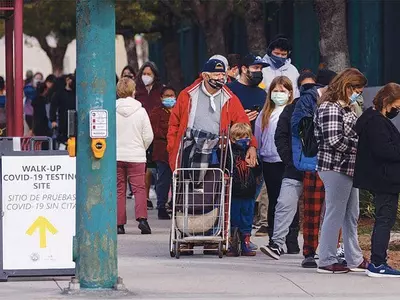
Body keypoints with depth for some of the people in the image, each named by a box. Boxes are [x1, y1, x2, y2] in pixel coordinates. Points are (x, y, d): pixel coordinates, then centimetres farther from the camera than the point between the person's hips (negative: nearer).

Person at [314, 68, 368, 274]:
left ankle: (355, 259, 22)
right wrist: (361, 145, -15)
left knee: (351, 216, 15)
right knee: (335, 215, -5)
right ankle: (326, 261, 1)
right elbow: (335, 140, -23)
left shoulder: (346, 109, 17)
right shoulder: (330, 108, -15)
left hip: (349, 169, 10)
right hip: (335, 168, -10)